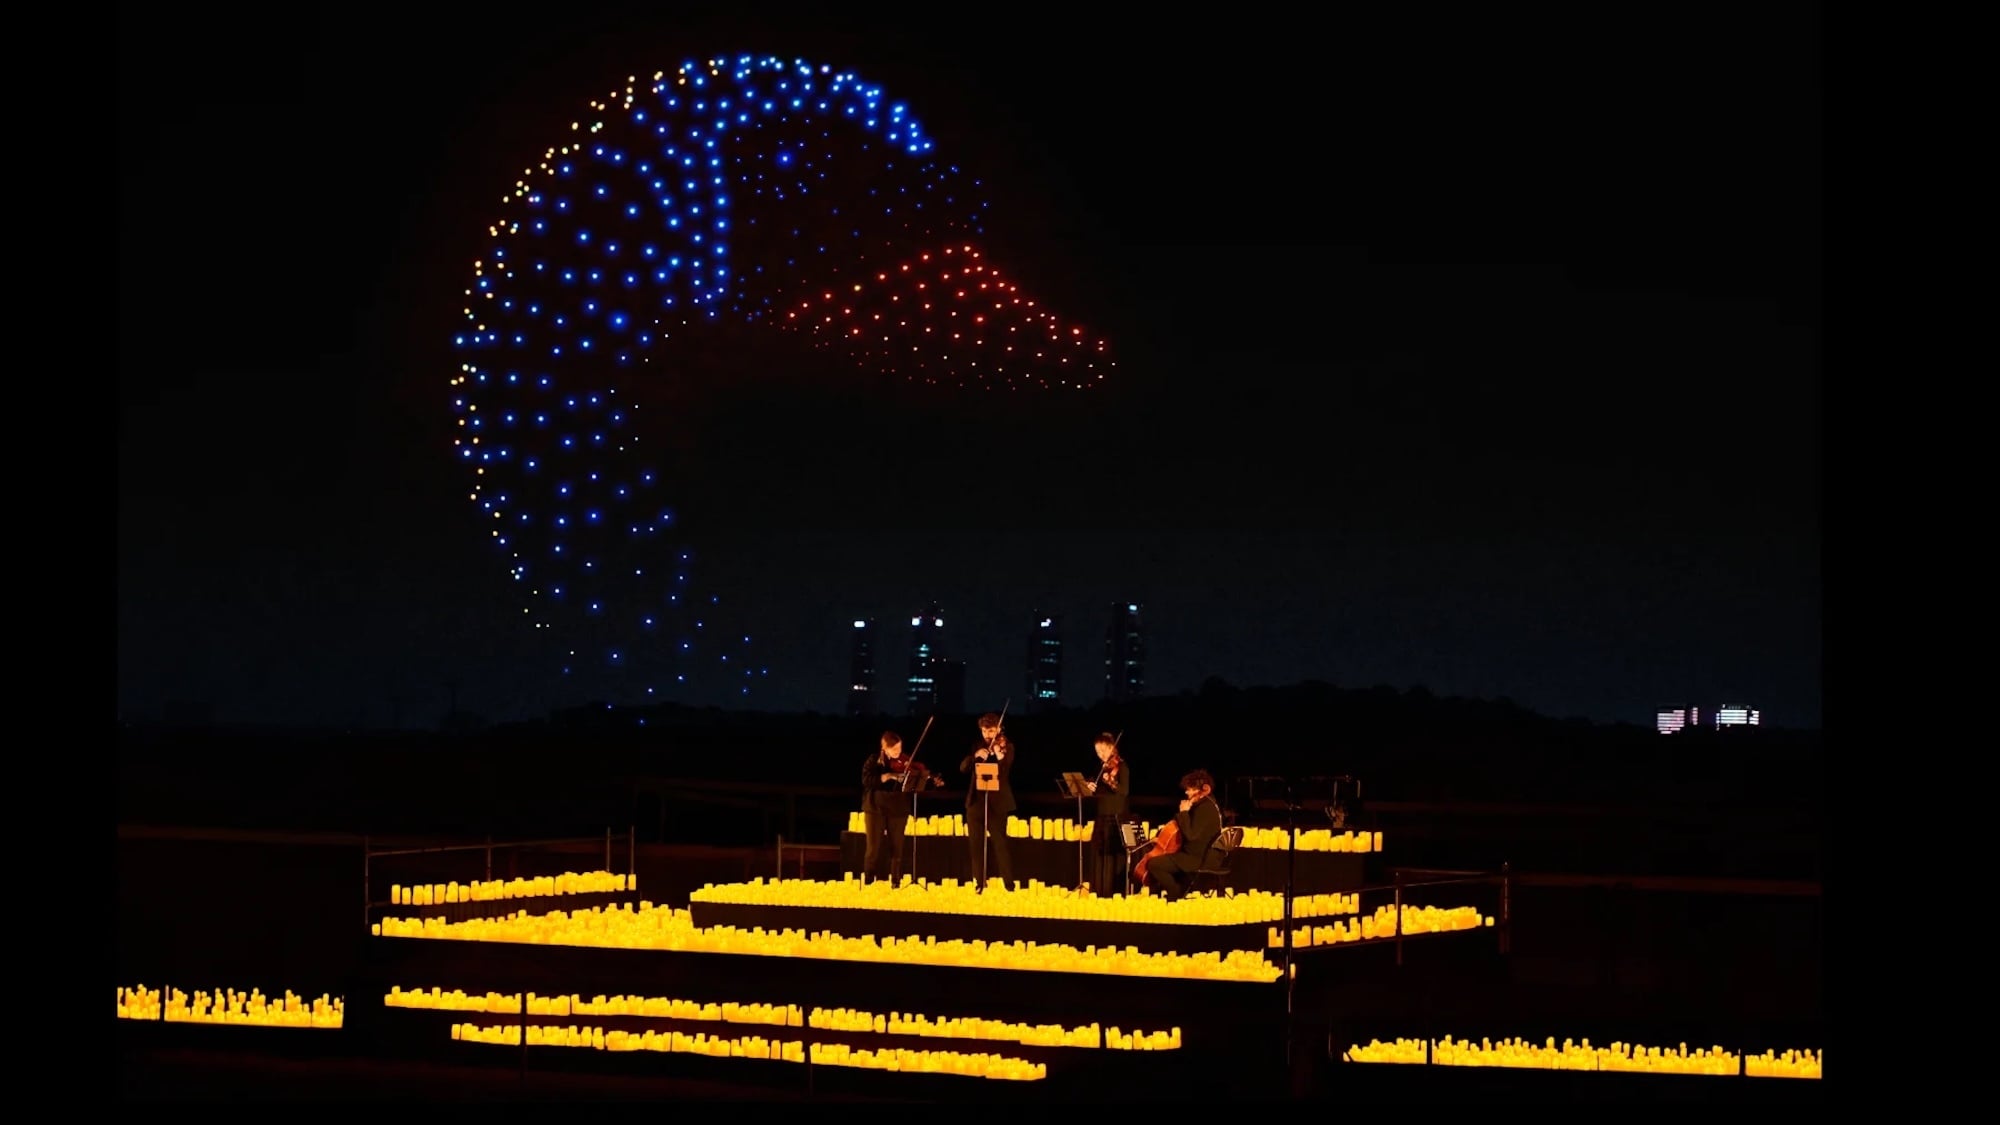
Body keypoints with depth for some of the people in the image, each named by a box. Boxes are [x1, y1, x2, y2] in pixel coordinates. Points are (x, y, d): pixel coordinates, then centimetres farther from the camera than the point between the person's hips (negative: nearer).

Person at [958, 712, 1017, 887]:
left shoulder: (1006, 746, -1)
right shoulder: (978, 746, 13)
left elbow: (1004, 772, -15)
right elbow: (963, 768, 3)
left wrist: (999, 756, -35)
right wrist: (975, 755, -15)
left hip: (997, 802, -5)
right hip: (976, 801, 5)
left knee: (1000, 845, -9)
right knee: (976, 846, 7)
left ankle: (1009, 886, -7)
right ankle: (979, 885, 15)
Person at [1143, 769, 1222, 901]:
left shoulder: (1206, 808, -20)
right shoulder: (1207, 804, 12)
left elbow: (1191, 834, -28)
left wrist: (1184, 812, -20)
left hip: (1198, 860, -11)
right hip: (1199, 854, 11)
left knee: (1153, 864, -18)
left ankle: (1177, 895, -6)